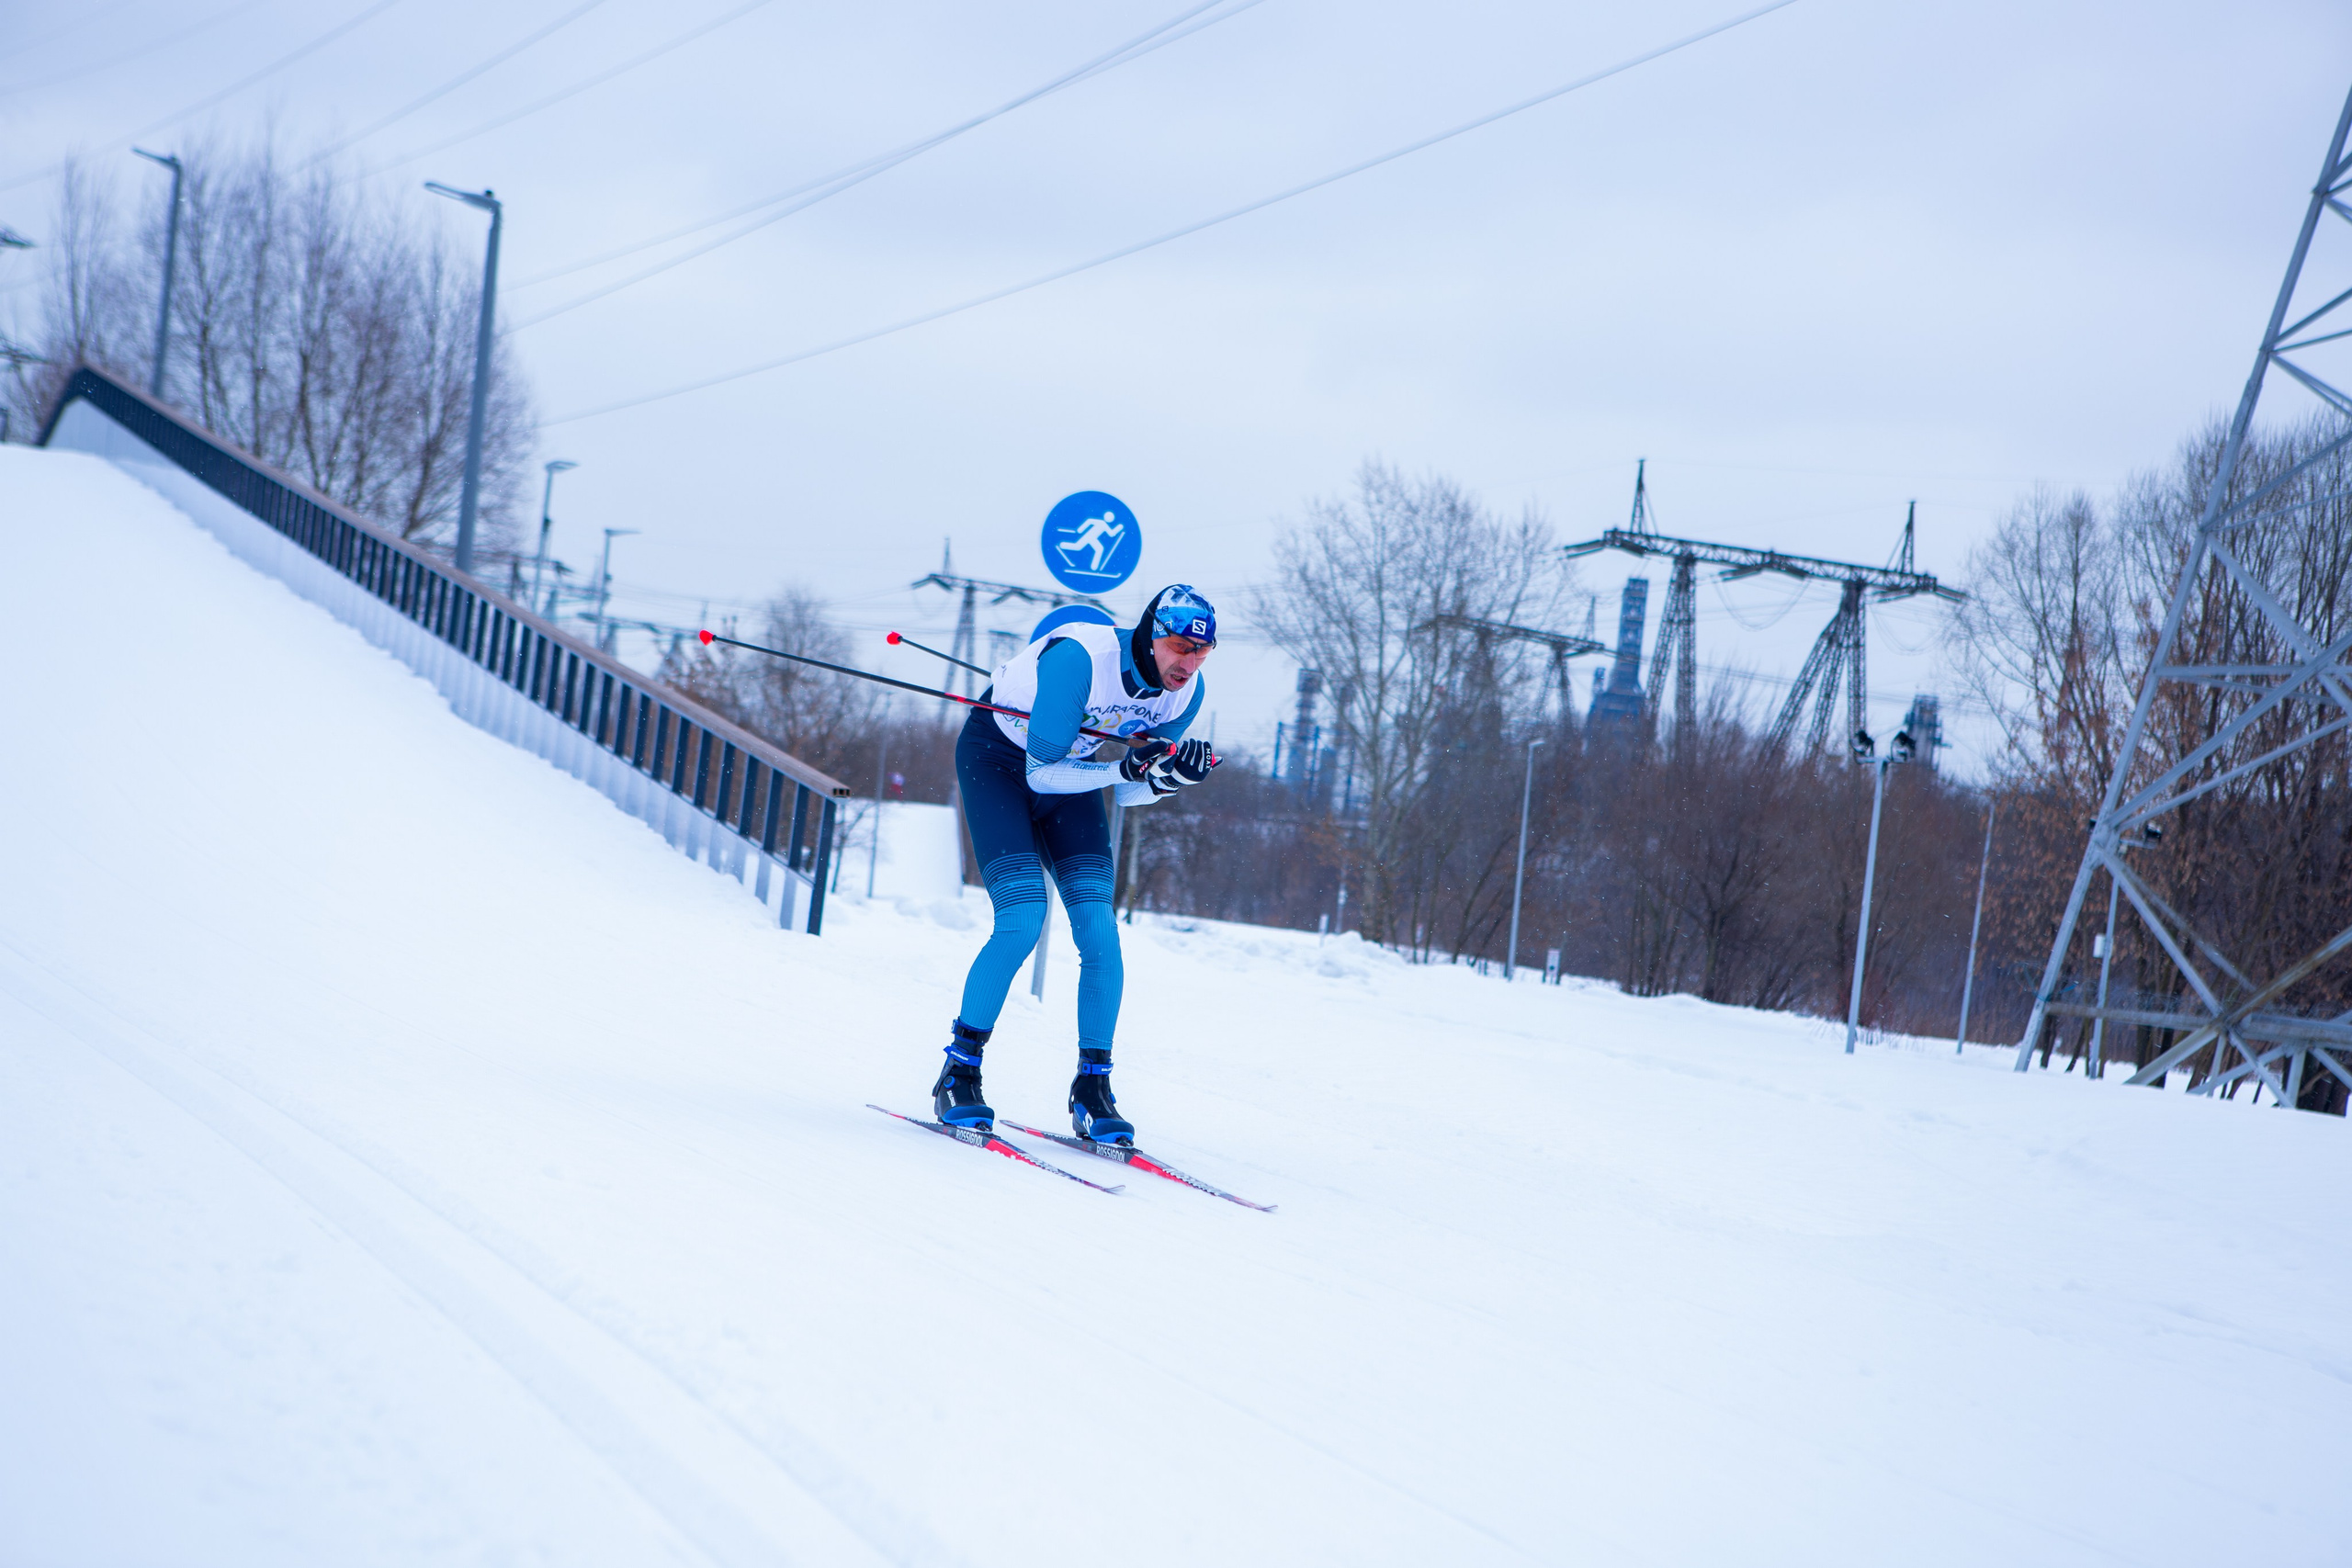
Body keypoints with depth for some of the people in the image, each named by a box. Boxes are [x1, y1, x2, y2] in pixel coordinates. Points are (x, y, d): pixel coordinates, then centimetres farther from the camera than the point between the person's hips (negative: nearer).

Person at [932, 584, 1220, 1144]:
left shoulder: (1187, 692, -16)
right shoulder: (1080, 657, -35)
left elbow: (1128, 793, -6)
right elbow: (1039, 773, -29)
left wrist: (1173, 777, -26)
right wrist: (1125, 768, -38)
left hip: (1070, 768, 5)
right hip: (997, 757, -5)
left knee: (1099, 930, -12)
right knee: (1023, 919, -21)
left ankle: (1093, 1089, -4)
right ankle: (958, 1073, -6)